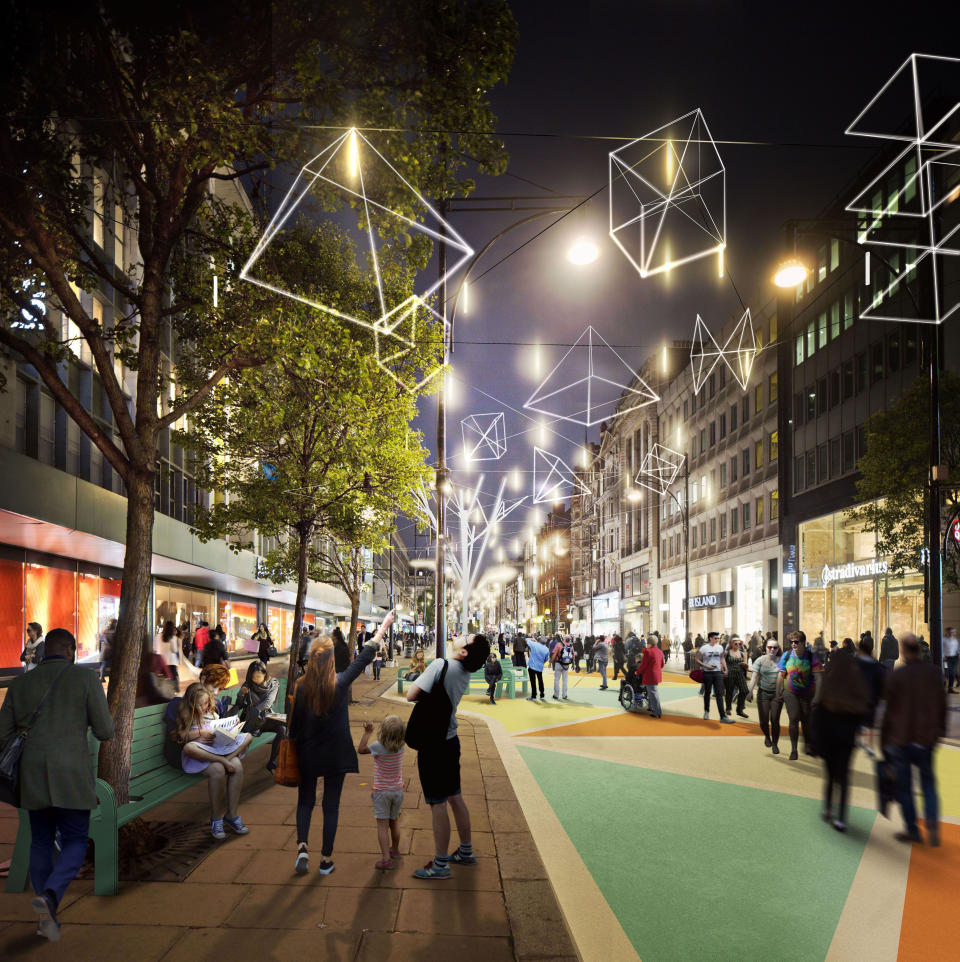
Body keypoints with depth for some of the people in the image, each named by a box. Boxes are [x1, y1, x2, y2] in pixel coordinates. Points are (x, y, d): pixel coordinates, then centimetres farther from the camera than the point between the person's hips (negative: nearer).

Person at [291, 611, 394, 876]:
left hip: (308, 755, 1)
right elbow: (364, 658, -5)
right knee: (331, 805, 9)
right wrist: (383, 628, 3)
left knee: (305, 800, 17)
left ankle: (302, 846, -2)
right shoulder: (340, 683, -14)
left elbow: (294, 721, -3)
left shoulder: (301, 686, -10)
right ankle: (326, 860, 15)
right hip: (336, 755, -1)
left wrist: (294, 743, 13)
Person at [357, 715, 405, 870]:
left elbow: (361, 749, -7)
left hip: (382, 791, -5)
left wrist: (367, 733, 0)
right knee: (394, 822, 22)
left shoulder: (378, 747, -22)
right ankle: (394, 849, 40)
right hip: (398, 790, 5)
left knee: (382, 825, -3)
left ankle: (386, 858, -8)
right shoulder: (400, 746, -9)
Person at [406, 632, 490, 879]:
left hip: (433, 745, -7)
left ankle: (440, 864, 9)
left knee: (438, 803, 0)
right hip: (451, 739, 8)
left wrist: (417, 681, -4)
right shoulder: (465, 673, 1)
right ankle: (466, 852, 30)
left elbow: (411, 696, -21)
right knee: (455, 797, 18)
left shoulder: (441, 665, -22)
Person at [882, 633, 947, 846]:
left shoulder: (896, 676, -12)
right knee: (928, 783, 14)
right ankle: (932, 824, -4)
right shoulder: (934, 673, -1)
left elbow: (890, 711, -7)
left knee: (904, 787, 8)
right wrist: (940, 730, 21)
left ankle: (912, 830, 12)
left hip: (901, 740, -3)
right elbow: (942, 705, 7)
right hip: (927, 739, 3)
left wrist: (884, 741, 3)